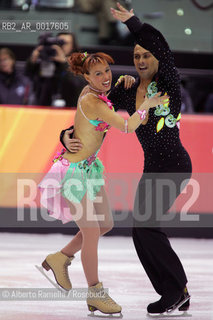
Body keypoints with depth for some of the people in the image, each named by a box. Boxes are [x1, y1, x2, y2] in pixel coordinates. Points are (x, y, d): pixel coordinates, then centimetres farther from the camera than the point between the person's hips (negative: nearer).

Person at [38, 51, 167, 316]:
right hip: (75, 171, -10)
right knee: (92, 231, -2)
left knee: (106, 224, 16)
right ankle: (95, 293, 13)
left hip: (89, 168, 10)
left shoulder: (92, 93, 2)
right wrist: (147, 105, -16)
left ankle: (60, 258, 33)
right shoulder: (91, 101, -24)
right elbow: (127, 127, -29)